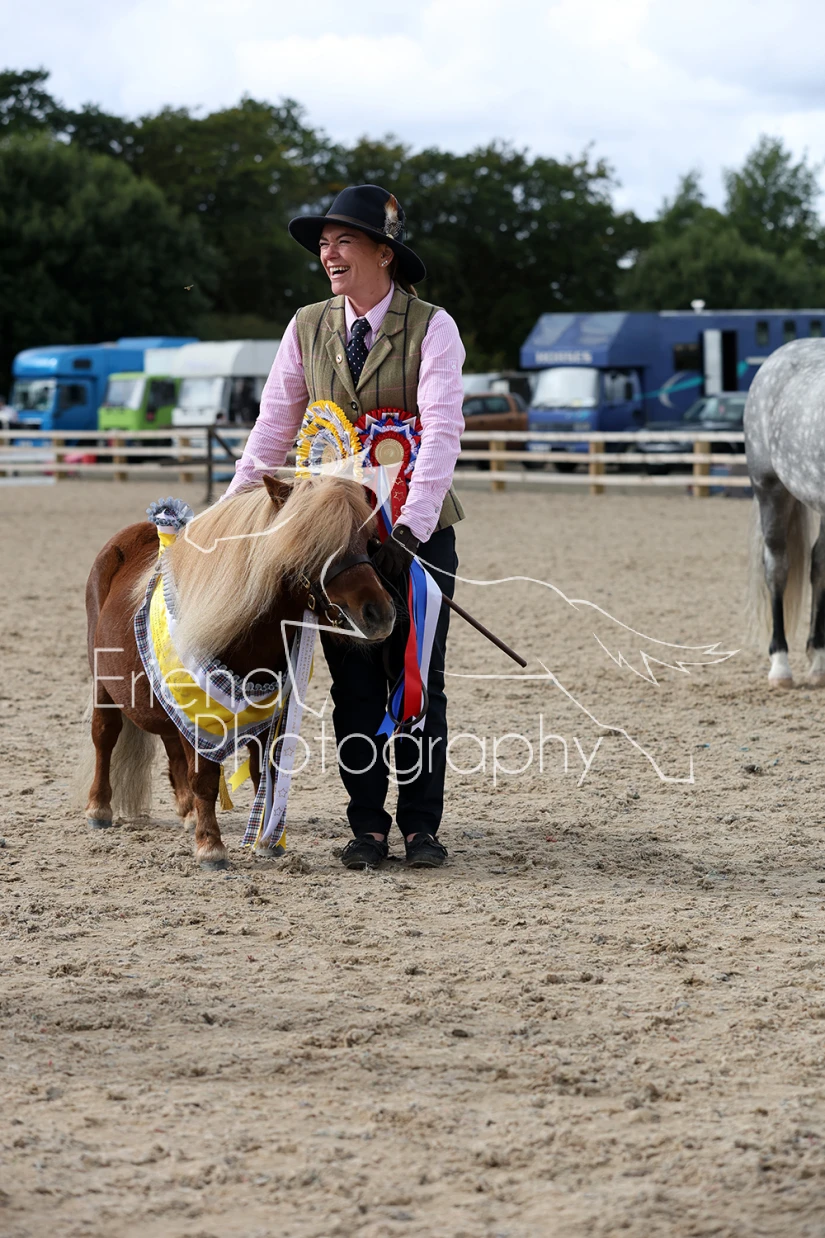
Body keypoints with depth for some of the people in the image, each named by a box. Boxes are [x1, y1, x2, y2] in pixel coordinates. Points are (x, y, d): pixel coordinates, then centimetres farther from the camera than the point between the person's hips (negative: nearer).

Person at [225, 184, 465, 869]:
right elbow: (274, 428, 7)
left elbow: (442, 430, -18)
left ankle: (422, 825, 9)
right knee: (353, 684, 4)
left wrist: (410, 528, -28)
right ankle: (367, 825, 11)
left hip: (418, 530, -3)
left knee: (418, 682, 2)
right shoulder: (308, 327, 4)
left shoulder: (432, 327, -8)